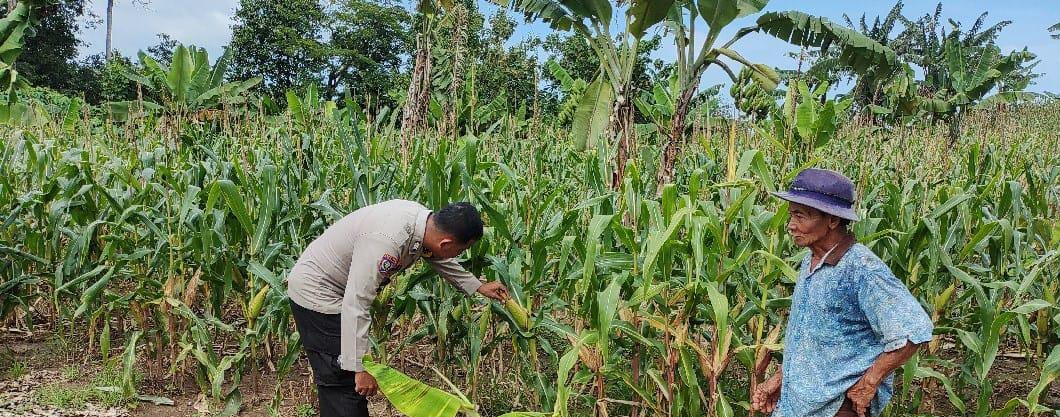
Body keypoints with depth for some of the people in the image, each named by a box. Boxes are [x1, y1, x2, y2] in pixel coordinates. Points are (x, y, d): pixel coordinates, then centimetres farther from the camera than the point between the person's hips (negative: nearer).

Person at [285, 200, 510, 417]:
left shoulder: (424, 218, -9)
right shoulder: (386, 241, -38)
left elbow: (437, 257, 13)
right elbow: (355, 305, -36)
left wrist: (477, 287, 22)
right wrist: (360, 367, -32)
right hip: (315, 293, -9)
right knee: (344, 384, -8)